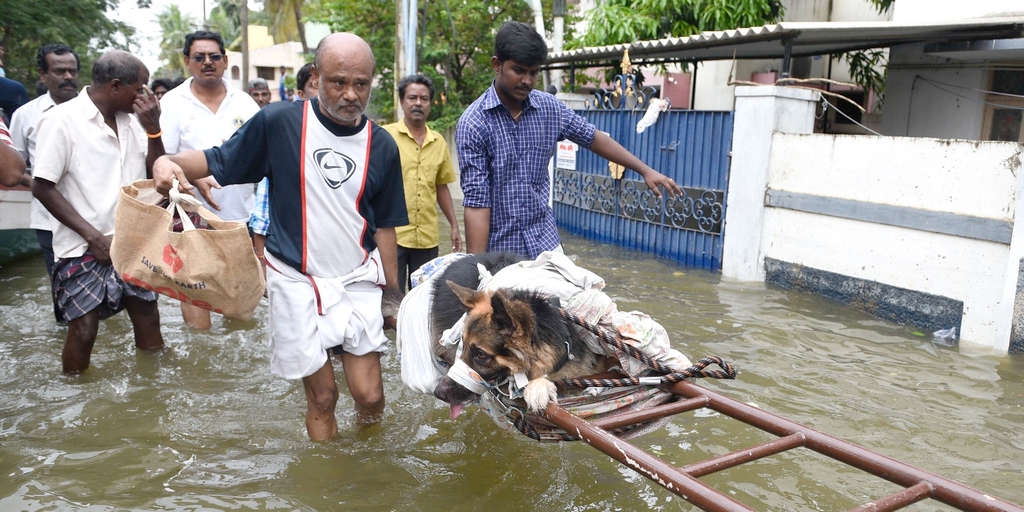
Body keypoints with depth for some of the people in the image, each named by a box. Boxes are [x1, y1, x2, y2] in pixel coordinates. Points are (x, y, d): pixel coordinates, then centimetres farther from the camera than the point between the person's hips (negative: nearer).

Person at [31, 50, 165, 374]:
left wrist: (152, 128, -8)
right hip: (85, 248, -5)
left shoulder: (132, 120, 5)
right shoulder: (62, 120, -10)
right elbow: (42, 187, -11)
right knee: (83, 329, -1)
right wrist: (94, 236, -15)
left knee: (148, 319, 10)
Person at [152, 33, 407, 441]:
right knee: (322, 397, 6)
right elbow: (217, 161, 2)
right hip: (297, 280, -1)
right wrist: (170, 161, -20)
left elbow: (384, 224, 9)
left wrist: (392, 292, 11)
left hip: (359, 281, 2)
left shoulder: (382, 146, 1)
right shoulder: (279, 123, -7)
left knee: (370, 397, 1)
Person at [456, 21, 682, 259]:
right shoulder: (473, 123, -15)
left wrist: (645, 170, 14)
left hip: (544, 240, 4)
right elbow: (476, 201, -18)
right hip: (498, 249, -4)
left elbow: (593, 138, 14)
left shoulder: (549, 108, -1)